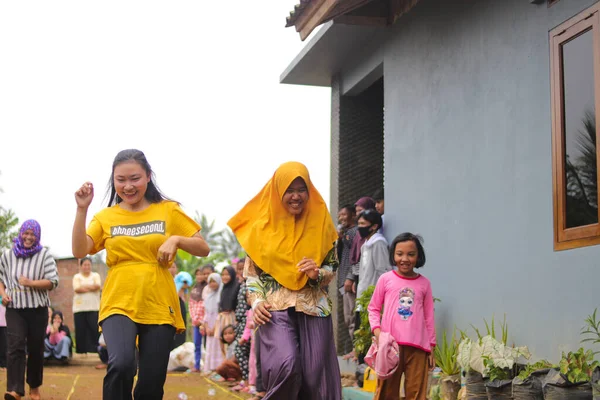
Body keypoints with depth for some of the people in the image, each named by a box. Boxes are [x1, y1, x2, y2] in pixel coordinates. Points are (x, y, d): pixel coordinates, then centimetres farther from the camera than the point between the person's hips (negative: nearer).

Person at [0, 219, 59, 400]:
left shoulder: (44, 255, -3)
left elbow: (53, 282, -9)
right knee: (15, 346, -14)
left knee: (36, 348, 8)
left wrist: (31, 283, -23)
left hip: (38, 309, 0)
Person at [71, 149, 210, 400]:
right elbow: (79, 252, -6)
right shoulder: (105, 217, 7)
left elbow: (203, 249, 7)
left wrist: (176, 240, -11)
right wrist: (82, 209, -14)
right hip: (119, 305, -1)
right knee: (121, 364, -29)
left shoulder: (168, 210, 5)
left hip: (158, 307, 1)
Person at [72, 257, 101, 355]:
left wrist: (83, 286, -5)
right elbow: (77, 289, -6)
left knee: (95, 329, -8)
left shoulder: (96, 275, 13)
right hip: (79, 307, 0)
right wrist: (91, 288, -7)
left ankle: (97, 349, -8)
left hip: (93, 307, 0)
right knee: (81, 330, -2)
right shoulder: (77, 277, 11)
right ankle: (82, 350, 3)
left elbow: (97, 286, -6)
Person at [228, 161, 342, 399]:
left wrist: (317, 273, -11)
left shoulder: (320, 223, 6)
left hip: (313, 307, 2)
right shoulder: (263, 224, 5)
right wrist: (257, 301, -8)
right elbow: (251, 271, 8)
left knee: (315, 376, -4)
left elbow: (333, 266, 11)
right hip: (276, 307, -1)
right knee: (286, 367, -23)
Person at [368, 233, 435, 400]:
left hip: (417, 347, 1)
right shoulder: (386, 279, 2)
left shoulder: (424, 283, 6)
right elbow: (373, 308, 9)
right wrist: (376, 329, -8)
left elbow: (429, 317, 11)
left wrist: (431, 347, 10)